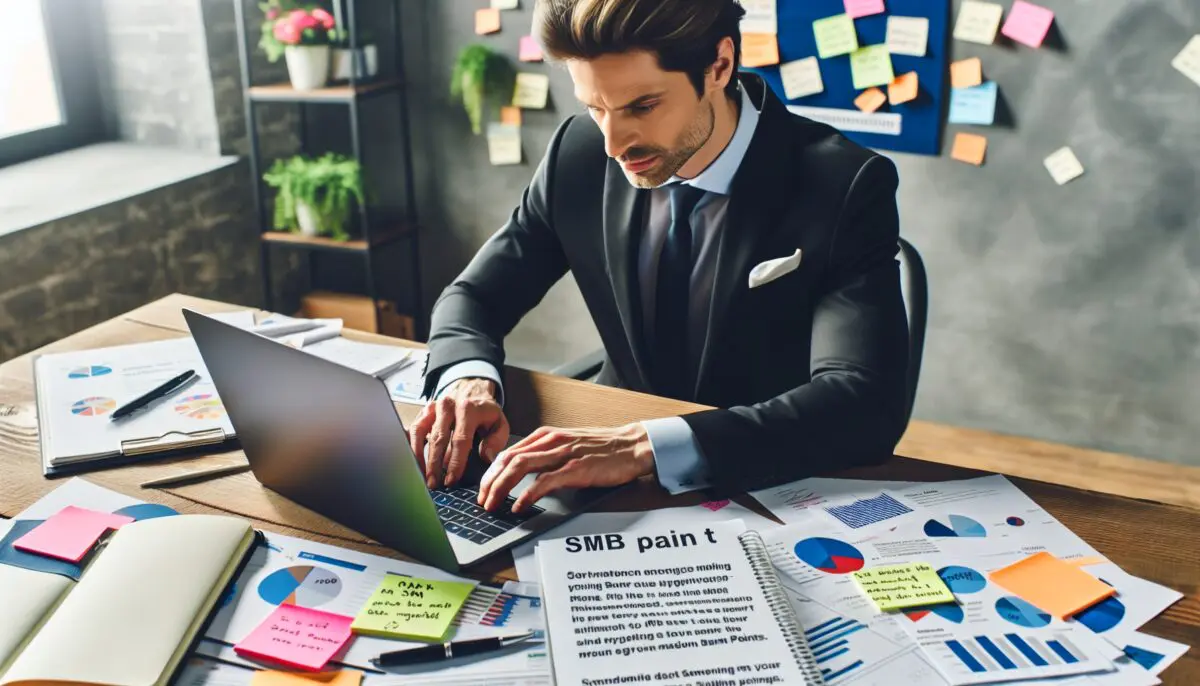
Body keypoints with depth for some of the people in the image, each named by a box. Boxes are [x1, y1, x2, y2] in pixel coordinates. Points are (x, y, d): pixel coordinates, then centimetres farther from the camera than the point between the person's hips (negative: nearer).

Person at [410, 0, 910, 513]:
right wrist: (469, 376, -21)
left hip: (774, 495, -2)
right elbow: (473, 297, 2)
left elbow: (867, 403, -29)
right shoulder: (580, 157, -7)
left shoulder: (843, 187, -19)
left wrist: (647, 446, -40)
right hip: (625, 495, 3)